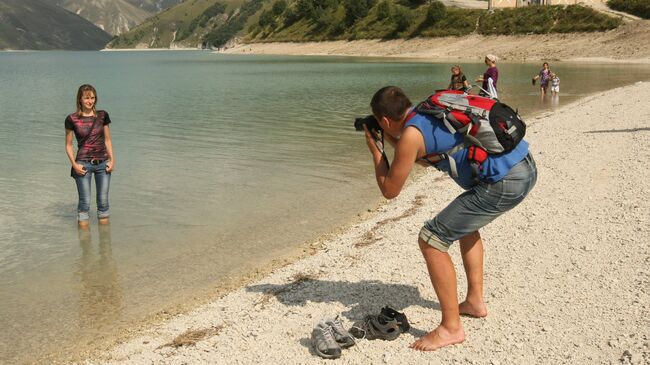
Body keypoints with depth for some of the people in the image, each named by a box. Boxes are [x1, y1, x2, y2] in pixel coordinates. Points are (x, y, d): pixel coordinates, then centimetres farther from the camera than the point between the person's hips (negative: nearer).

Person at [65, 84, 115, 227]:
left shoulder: (102, 116, 3)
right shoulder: (72, 119, -5)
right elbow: (68, 145, 1)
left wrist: (112, 159, 1)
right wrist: (74, 164, -10)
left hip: (103, 163, 3)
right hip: (83, 164, -2)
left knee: (103, 200, 9)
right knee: (85, 202, 2)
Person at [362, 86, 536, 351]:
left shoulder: (411, 134, -10)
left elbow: (389, 190, 1)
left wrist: (374, 148, 12)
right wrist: (391, 140, 32)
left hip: (505, 182, -10)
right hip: (526, 166, 10)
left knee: (430, 240, -3)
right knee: (464, 222, 32)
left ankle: (451, 328, 6)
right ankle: (475, 301, 39)